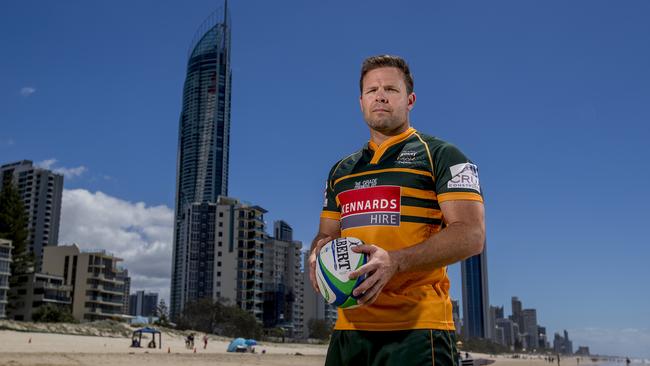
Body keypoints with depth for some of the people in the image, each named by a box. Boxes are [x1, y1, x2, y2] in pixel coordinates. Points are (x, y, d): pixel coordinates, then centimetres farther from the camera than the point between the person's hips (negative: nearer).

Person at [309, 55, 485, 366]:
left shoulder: (440, 155, 0)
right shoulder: (341, 171, 19)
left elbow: (471, 235, -10)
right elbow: (326, 235, 24)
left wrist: (395, 262, -23)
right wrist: (318, 256, -2)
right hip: (348, 328, 6)